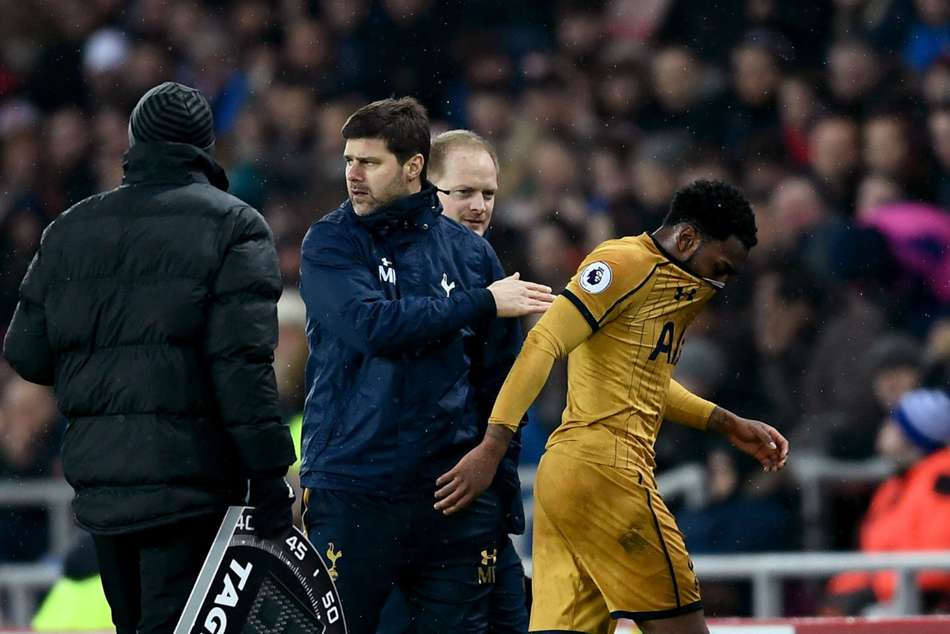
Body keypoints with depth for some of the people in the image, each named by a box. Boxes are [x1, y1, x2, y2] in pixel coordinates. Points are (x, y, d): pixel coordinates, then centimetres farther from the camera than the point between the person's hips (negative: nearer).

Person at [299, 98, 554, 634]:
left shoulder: (471, 253, 9)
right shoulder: (330, 244, 2)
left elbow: (499, 377, 11)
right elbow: (371, 323, -17)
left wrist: (502, 488, 6)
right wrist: (483, 303, -12)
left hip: (455, 491, 3)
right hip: (351, 487, -2)